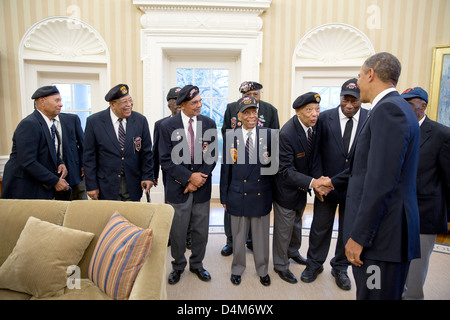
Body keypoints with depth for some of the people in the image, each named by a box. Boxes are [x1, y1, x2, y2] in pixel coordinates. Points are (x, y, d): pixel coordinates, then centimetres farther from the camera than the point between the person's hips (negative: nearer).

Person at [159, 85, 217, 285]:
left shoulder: (209, 124, 0)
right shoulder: (168, 126, -6)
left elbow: (212, 156, 0)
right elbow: (166, 160, -9)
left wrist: (199, 179, -10)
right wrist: (189, 177, -16)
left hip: (202, 188, 2)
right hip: (178, 188, -2)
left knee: (201, 230, 14)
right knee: (178, 231, 12)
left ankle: (197, 264, 37)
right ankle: (178, 265, 36)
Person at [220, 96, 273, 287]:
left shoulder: (268, 135, -2)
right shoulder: (230, 137, -1)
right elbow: (225, 168, 2)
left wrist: (269, 161, -17)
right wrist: (224, 196, 4)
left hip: (261, 195, 0)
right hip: (238, 195, 0)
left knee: (261, 235, 15)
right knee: (238, 235, 16)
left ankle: (262, 270, 38)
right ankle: (237, 269, 38)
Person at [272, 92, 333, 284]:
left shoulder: (314, 126, -7)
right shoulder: (287, 134, -30)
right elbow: (286, 171, -29)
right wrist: (311, 182, -39)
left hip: (302, 187, 7)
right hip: (286, 190, -7)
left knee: (296, 223, 28)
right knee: (283, 229, 10)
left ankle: (293, 251, 53)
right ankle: (281, 266, 33)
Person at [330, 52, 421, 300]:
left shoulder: (389, 109, -16)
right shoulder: (393, 107, 15)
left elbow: (381, 180, -23)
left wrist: (359, 236, -18)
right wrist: (333, 182, 32)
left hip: (382, 232, -9)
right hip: (383, 227, 9)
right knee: (367, 292, 20)